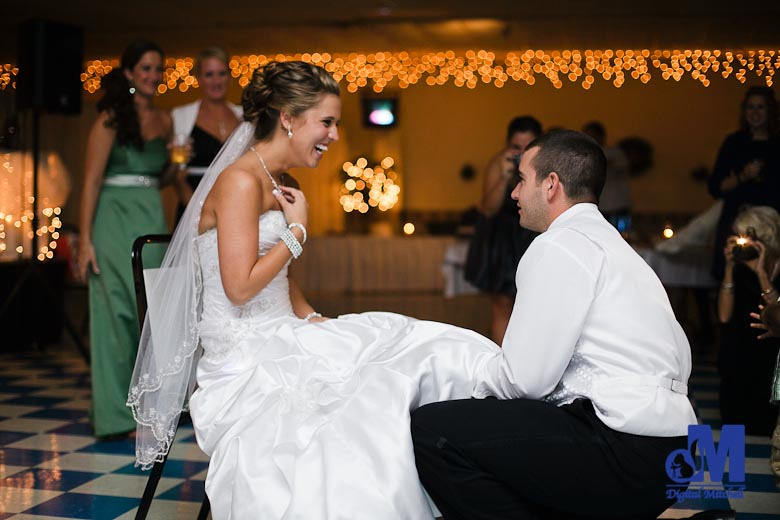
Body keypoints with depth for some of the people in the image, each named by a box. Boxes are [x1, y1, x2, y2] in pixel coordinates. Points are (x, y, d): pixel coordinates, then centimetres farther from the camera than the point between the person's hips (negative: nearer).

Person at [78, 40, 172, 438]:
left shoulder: (164, 121, 12)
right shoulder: (111, 119, -4)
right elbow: (91, 181, -9)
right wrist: (85, 240, -14)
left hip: (152, 221, 5)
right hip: (114, 221, -5)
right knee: (119, 311, -5)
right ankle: (116, 413, 3)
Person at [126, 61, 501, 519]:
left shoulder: (276, 186, 17)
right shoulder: (240, 181, -12)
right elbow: (240, 287, -18)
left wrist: (316, 321, 6)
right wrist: (298, 229, -6)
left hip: (282, 340, 8)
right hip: (247, 358, -8)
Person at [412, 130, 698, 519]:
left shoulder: (558, 247, -7)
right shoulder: (609, 243, 23)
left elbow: (526, 378, -13)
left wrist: (481, 381, 10)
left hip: (623, 455, -10)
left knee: (433, 429, -13)